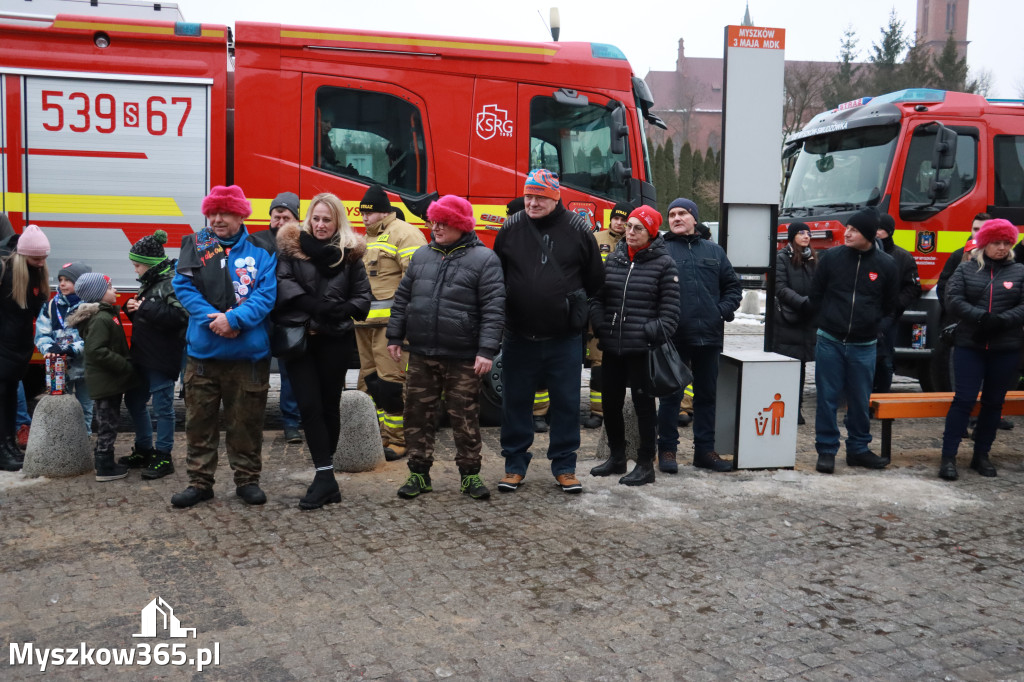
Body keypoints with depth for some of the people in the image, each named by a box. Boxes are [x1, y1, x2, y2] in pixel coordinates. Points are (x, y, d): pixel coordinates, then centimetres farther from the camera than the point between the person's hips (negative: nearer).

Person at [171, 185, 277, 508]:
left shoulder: (261, 251, 1)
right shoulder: (195, 245, 5)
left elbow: (266, 294, -8)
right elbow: (183, 286, -4)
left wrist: (234, 318, -20)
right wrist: (212, 318, -17)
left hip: (249, 353, -1)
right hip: (203, 351, 1)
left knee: (246, 421, 8)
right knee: (199, 420, 8)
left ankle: (247, 478, 22)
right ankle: (200, 481, 20)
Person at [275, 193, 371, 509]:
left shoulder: (350, 253, 6)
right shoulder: (291, 246, 4)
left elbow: (363, 298, 6)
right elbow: (282, 282, -8)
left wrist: (338, 312, -12)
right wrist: (313, 305, -20)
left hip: (335, 340, 1)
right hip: (299, 337, -1)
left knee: (329, 405, 7)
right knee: (309, 405, -7)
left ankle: (325, 473, 18)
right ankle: (325, 477, -6)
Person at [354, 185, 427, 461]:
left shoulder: (403, 233, -7)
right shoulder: (367, 238, 22)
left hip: (391, 322, -10)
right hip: (366, 323, 10)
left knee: (391, 380, -9)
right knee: (370, 379, 12)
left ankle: (399, 440, -3)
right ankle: (380, 436, 21)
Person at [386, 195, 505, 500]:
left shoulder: (483, 258, -5)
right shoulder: (422, 256, 11)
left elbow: (493, 309, -10)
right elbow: (402, 299, 17)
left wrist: (486, 350, -16)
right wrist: (394, 337, 12)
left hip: (462, 359, -4)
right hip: (422, 355, 4)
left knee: (465, 418, 5)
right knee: (418, 415, 8)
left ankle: (470, 474, 18)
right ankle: (419, 473, 20)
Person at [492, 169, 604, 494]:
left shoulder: (578, 229, -2)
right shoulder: (510, 229, 0)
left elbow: (594, 279, 7)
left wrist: (576, 310, 10)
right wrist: (504, 313, 8)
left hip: (564, 337, -1)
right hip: (520, 336, 1)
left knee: (566, 403, 8)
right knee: (516, 402, 9)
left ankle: (564, 466, 21)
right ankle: (515, 464, 22)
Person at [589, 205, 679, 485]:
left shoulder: (664, 264, -4)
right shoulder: (613, 259, 10)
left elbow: (670, 310, -6)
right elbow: (597, 298, 14)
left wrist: (653, 335, -15)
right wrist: (600, 326, 0)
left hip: (642, 349, -5)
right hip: (612, 347, 5)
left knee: (643, 404, 3)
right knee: (611, 403, 14)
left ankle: (646, 464, 14)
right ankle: (616, 457, 31)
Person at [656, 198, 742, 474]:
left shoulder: (714, 251, 13)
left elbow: (733, 285, 17)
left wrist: (724, 310, 1)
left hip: (709, 336, 4)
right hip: (675, 337, -4)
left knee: (706, 394, 11)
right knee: (671, 395, 2)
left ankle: (705, 450, 21)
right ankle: (667, 450, 12)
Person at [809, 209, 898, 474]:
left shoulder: (886, 264, -1)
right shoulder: (831, 256, -3)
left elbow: (889, 304, 12)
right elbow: (815, 294, 9)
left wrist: (869, 322, 9)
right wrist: (828, 320, 9)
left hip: (863, 345, 1)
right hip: (830, 341, 0)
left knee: (860, 400, 9)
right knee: (827, 398, 3)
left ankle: (858, 449, 22)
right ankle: (826, 450, 12)